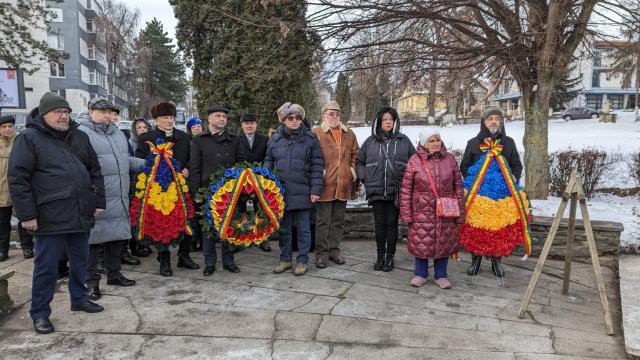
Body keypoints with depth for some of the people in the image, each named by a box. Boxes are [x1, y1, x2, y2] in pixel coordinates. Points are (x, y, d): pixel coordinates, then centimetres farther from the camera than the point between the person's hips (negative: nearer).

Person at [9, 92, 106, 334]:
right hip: (51, 218, -5)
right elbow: (17, 179, -9)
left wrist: (99, 202, 10)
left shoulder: (79, 137, 12)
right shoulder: (29, 138, -5)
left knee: (80, 261, 17)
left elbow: (95, 171, 16)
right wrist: (27, 214, -13)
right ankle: (40, 313, 18)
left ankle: (79, 299, 35)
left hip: (81, 214, 6)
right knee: (46, 267, 3)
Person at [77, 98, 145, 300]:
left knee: (117, 235, 15)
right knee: (94, 238, 1)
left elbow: (126, 160, 27)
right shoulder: (82, 133, -9)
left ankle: (114, 274, 30)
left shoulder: (117, 133, 18)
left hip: (119, 198, 8)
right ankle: (92, 281, 13)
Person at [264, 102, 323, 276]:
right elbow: (268, 161, 15)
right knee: (283, 228, 14)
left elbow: (317, 166, -3)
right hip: (281, 191, 3)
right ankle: (285, 259, 27)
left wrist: (315, 190, -8)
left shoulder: (310, 138, -2)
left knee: (303, 229, 7)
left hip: (302, 192, -3)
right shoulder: (275, 138, 6)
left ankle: (302, 260, 19)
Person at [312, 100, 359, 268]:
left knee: (338, 220, 13)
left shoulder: (349, 134, 13)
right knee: (323, 221, 3)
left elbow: (355, 154, 20)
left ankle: (334, 250, 25)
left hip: (343, 185, 5)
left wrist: (353, 169, 7)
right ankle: (322, 253, 13)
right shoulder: (316, 133, -3)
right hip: (325, 185, -5)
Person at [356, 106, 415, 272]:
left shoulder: (403, 141, 3)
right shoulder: (371, 141, 6)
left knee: (392, 224, 5)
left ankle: (390, 257, 17)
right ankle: (380, 257, 20)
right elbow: (359, 162, 16)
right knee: (380, 224, 7)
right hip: (376, 190, 1)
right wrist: (364, 178, 5)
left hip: (396, 191, -1)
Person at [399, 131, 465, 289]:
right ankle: (420, 274, 27)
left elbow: (458, 186, 6)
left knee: (443, 243, 9)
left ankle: (441, 275, 27)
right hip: (422, 211, -2)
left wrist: (460, 212, 3)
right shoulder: (415, 161, -4)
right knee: (421, 242, 6)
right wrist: (406, 213, -6)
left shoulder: (450, 159, 3)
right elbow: (406, 188, -3)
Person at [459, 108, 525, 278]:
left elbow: (517, 165, 15)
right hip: (477, 193, -1)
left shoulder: (508, 143, 11)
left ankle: (496, 260, 19)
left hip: (503, 193, 1)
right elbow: (464, 166, 13)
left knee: (501, 227, 2)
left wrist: (514, 177, -3)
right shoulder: (473, 143, 7)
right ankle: (476, 259, 15)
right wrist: (471, 179, -3)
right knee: (475, 227, -2)